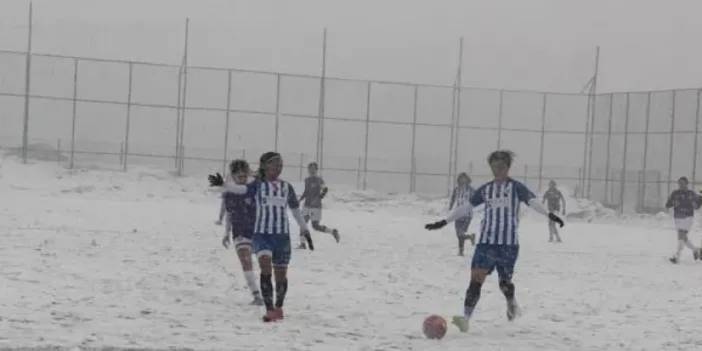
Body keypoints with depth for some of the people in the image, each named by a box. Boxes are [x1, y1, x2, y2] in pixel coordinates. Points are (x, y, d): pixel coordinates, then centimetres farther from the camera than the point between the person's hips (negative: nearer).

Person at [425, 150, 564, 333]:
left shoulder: (516, 187, 2)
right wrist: (443, 222, 16)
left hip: (508, 243, -3)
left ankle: (512, 303, 38)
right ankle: (466, 317, -16)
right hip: (486, 241, 3)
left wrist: (550, 215, -31)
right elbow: (466, 207, 18)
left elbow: (533, 201, -13)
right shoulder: (485, 189, 13)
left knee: (504, 282, 5)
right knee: (476, 279, -11)